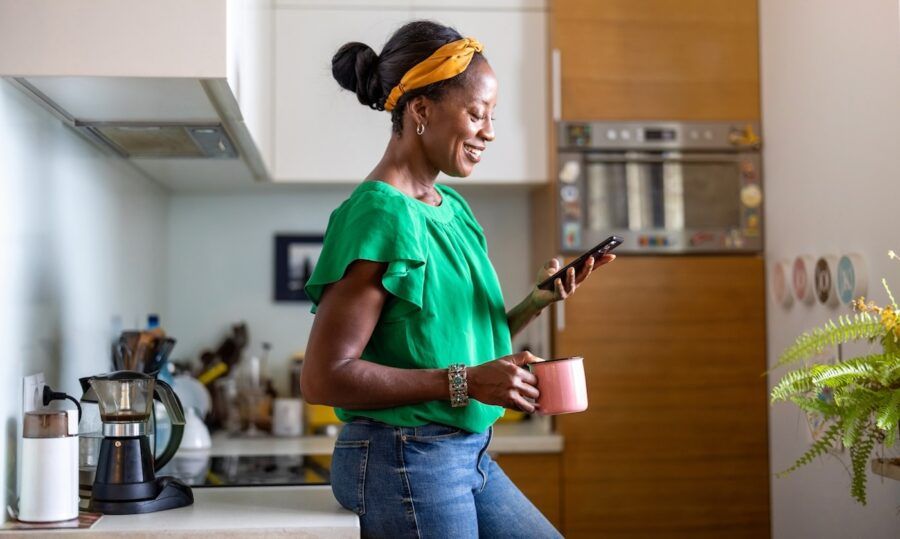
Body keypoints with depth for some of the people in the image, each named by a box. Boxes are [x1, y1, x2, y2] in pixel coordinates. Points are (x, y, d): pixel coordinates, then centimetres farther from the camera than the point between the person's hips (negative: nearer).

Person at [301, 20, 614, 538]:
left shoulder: (454, 208, 8)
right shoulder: (380, 214, -18)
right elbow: (324, 377, -21)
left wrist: (536, 302, -2)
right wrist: (464, 383, -23)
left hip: (470, 454, 8)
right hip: (405, 460, -8)